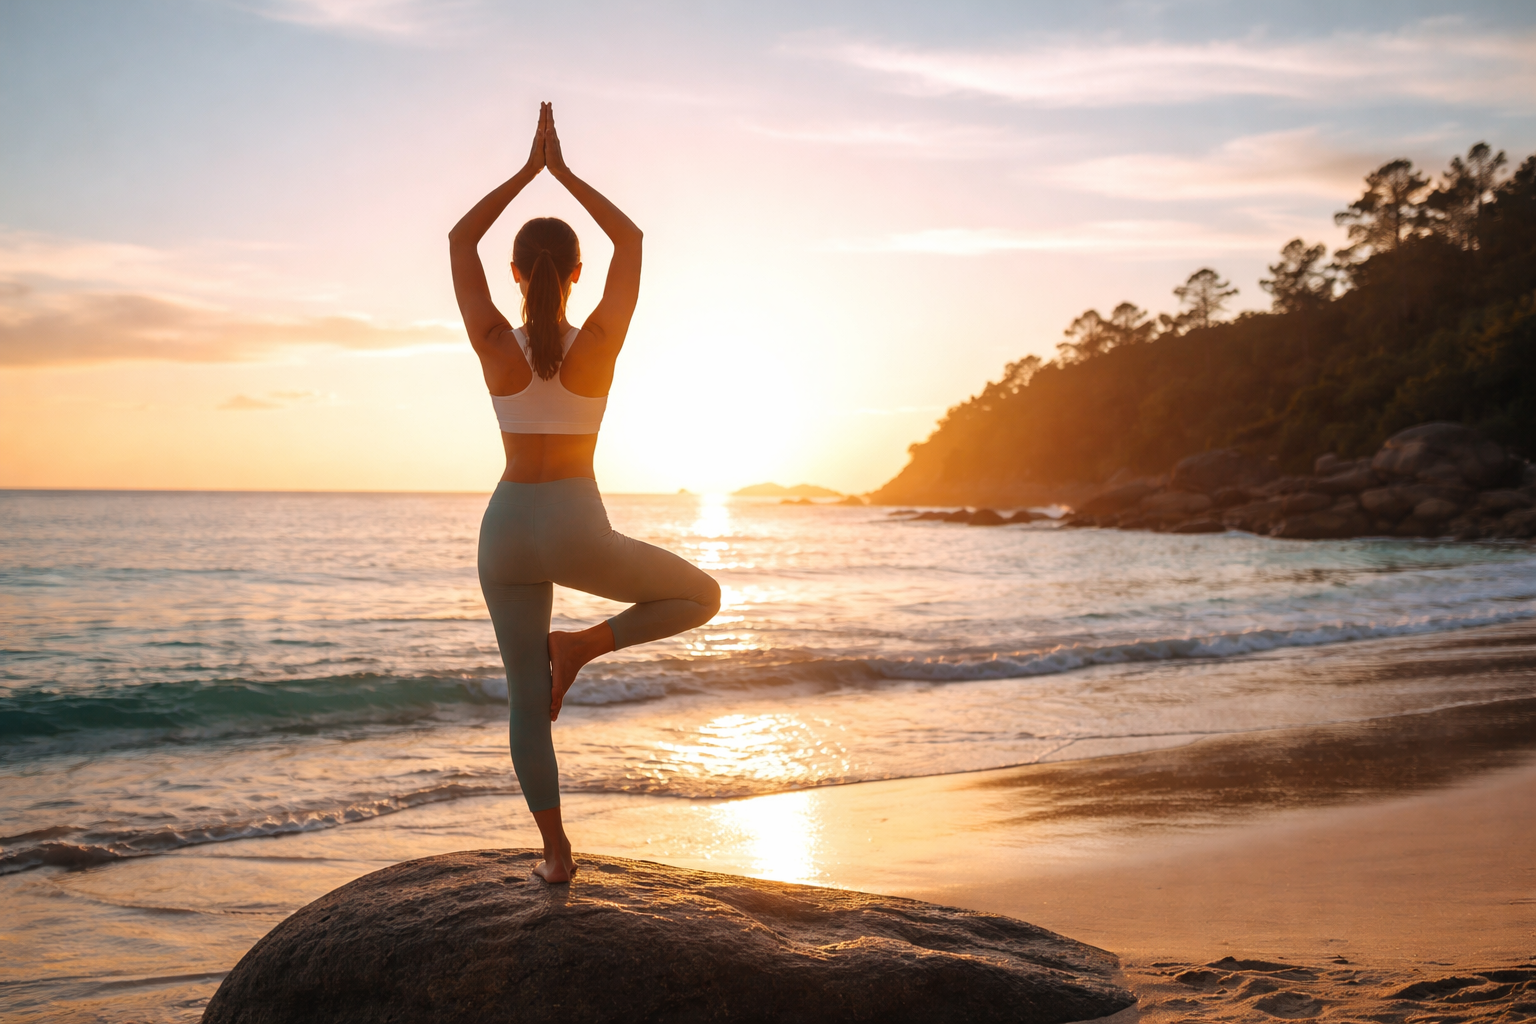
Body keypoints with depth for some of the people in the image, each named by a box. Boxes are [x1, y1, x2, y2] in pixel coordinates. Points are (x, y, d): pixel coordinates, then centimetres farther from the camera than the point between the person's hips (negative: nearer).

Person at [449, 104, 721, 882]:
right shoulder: (599, 342, -12)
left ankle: (556, 852, 17)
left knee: (526, 701, 16)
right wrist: (562, 171, 6)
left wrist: (528, 169, 5)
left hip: (506, 534, 3)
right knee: (700, 597, 18)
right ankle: (580, 647, 0)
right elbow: (630, 239, 2)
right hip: (577, 535, -3)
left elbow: (459, 240, 4)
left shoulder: (494, 344, -9)